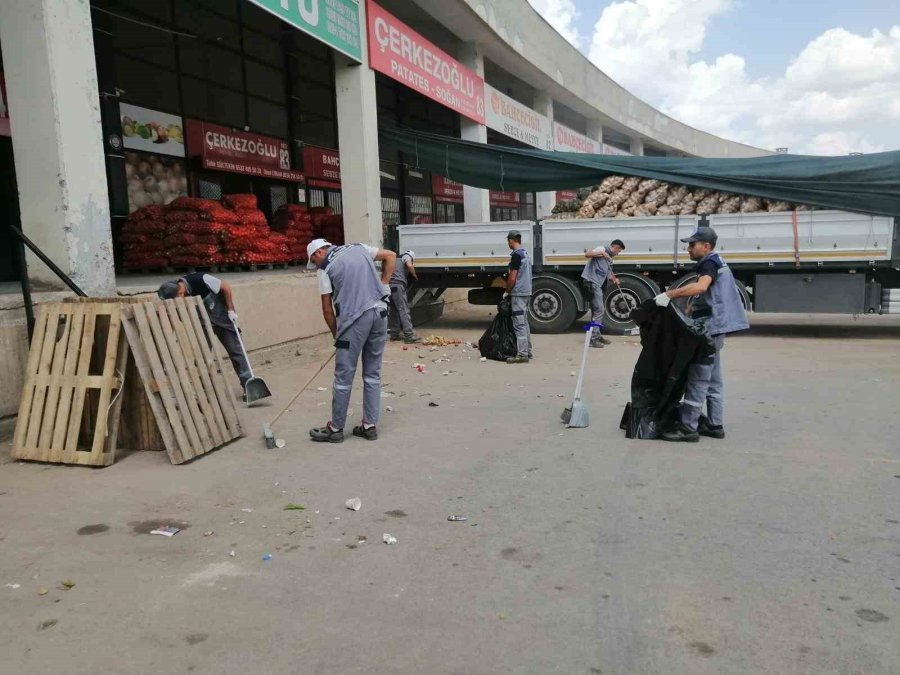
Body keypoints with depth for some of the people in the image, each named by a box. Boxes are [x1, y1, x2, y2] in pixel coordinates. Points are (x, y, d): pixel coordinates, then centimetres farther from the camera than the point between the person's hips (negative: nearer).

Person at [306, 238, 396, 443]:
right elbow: (391, 256, 22)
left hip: (354, 319, -6)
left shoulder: (326, 268, 2)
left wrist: (335, 333, 13)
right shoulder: (358, 248, 16)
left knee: (344, 377, 4)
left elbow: (327, 309, 2)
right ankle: (370, 425, 17)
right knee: (373, 374, 12)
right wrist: (383, 284, 17)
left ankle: (336, 428, 13)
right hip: (379, 313, 6)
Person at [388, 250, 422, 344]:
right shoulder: (407, 256, 10)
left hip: (390, 285, 8)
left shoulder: (398, 259, 34)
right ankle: (409, 336, -17)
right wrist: (415, 276, 3)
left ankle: (394, 334, 15)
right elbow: (409, 265, -10)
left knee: (395, 311, 14)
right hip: (398, 284, -8)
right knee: (404, 310, -12)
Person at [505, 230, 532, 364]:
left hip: (518, 293, -10)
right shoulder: (526, 253, 13)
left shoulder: (516, 255, -16)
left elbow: (512, 278, -18)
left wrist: (507, 291, -5)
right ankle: (527, 350, 21)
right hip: (526, 292, 10)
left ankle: (522, 354, -8)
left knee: (519, 324, -8)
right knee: (524, 322, 15)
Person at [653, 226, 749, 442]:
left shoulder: (710, 263, -13)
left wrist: (669, 294, -37)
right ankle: (715, 425, 19)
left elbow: (700, 287, -35)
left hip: (709, 329, -11)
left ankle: (688, 427, -6)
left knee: (698, 379, -8)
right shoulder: (715, 263, 20)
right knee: (712, 380, 13)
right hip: (713, 328, 11)